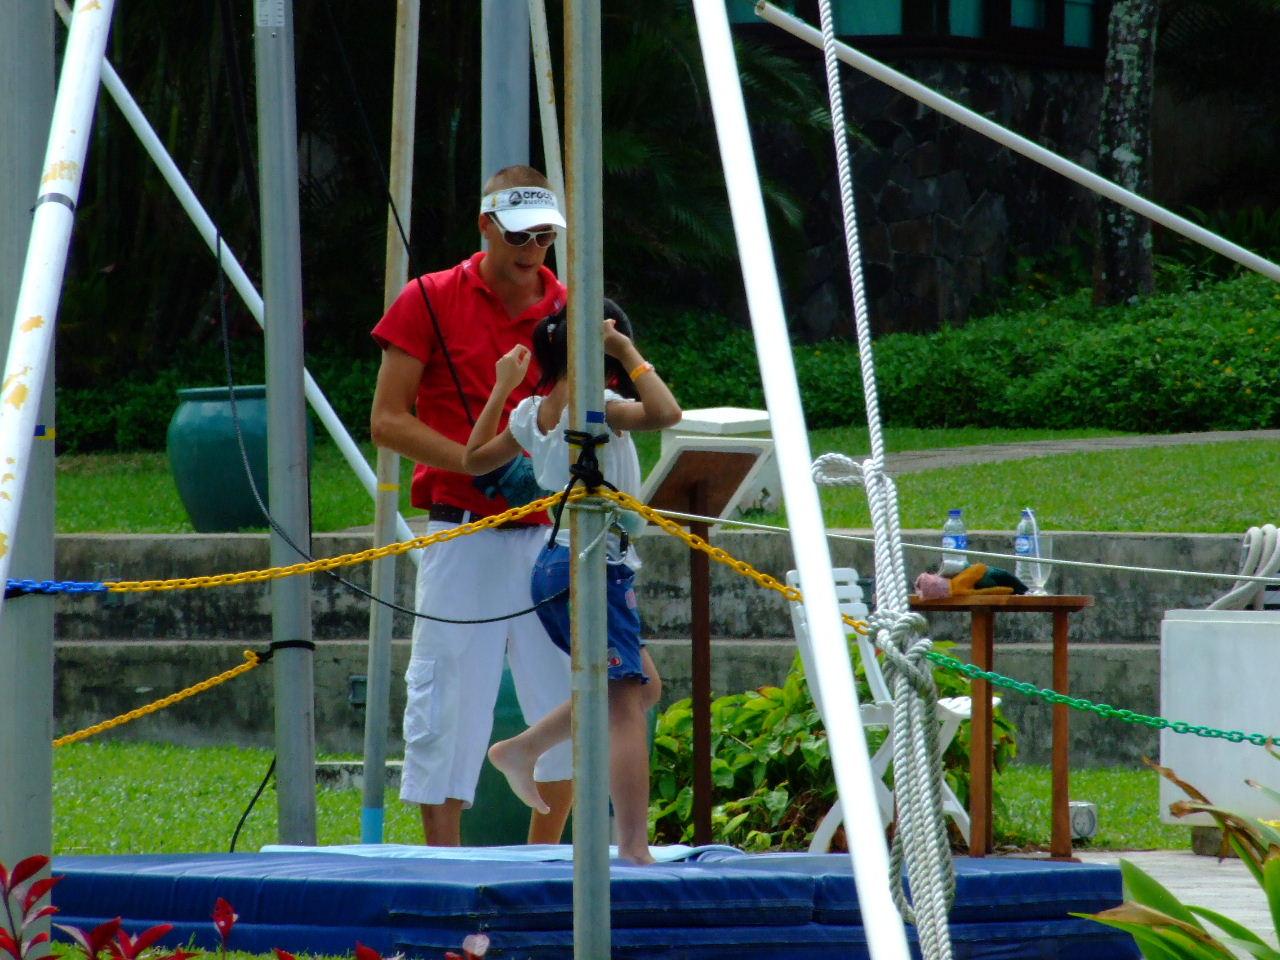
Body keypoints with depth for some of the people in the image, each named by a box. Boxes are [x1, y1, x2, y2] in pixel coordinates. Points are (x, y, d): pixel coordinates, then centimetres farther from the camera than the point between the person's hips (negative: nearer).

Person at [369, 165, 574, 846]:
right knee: (450, 704, -2)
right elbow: (387, 420, -2)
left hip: (549, 533, 3)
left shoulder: (571, 310, 10)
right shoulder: (430, 301, 1)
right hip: (464, 531, -3)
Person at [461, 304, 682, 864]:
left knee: (642, 684, 23)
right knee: (626, 704, -10)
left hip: (556, 565, 9)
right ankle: (633, 850, -16)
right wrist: (630, 354, -19)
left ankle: (524, 749, 23)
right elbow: (665, 413, -30)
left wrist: (502, 387, 27)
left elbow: (476, 458, 24)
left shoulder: (531, 412, 9)